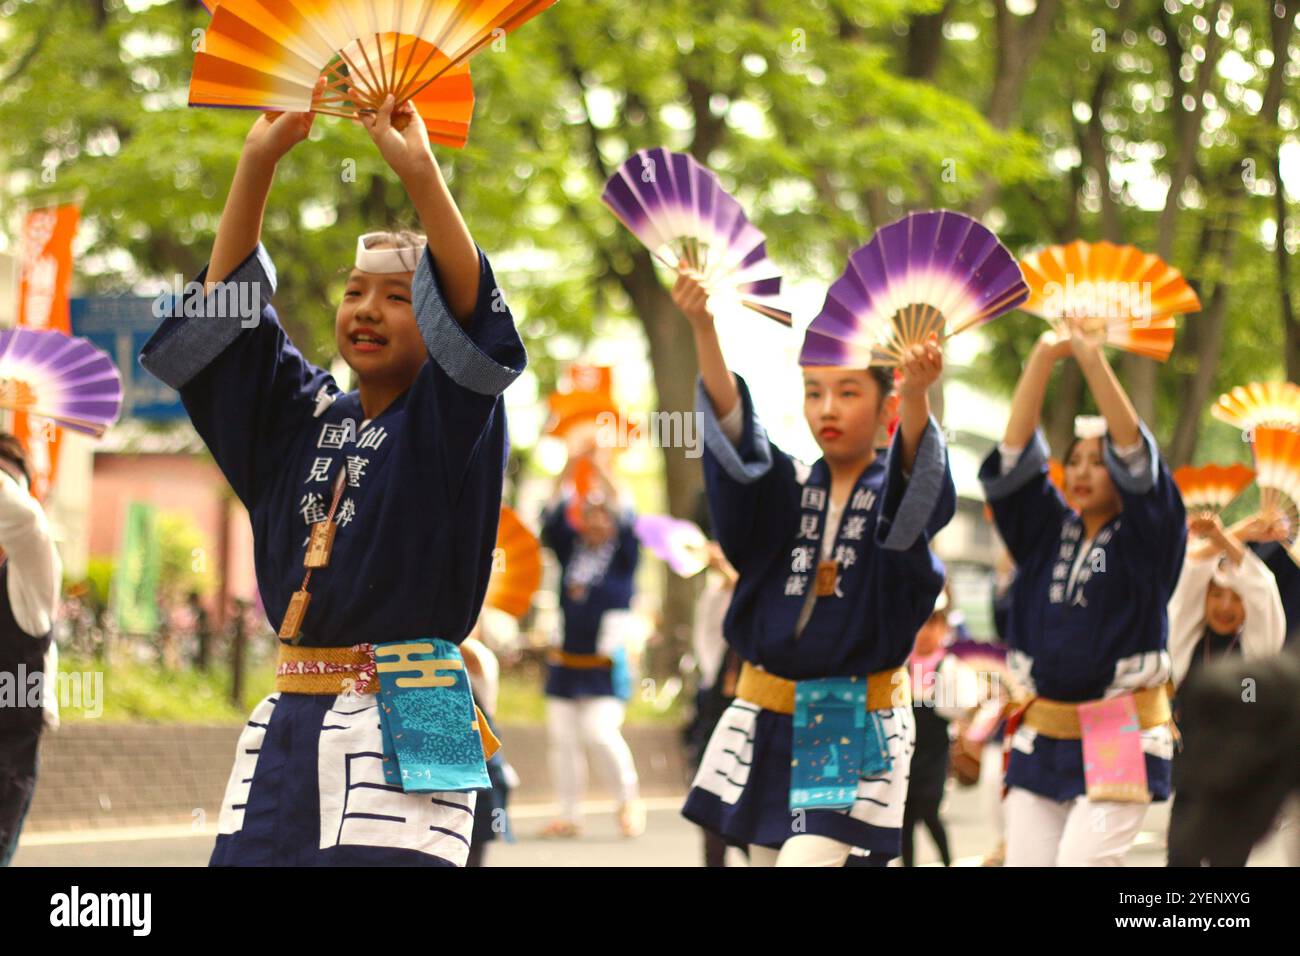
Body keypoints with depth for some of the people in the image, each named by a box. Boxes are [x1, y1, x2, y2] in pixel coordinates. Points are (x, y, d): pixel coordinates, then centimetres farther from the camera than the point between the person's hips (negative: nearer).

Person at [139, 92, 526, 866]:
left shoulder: (451, 421, 2)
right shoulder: (303, 416, 16)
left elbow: (472, 318, -15)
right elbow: (227, 310, 10)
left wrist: (419, 172, -26)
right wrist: (260, 161, -1)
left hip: (406, 724, -5)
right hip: (287, 730, 5)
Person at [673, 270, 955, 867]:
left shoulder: (896, 495, -3)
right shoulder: (787, 491, 6)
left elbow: (916, 471, -27)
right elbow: (733, 430, -12)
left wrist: (917, 393, -50)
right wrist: (703, 331, -30)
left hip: (858, 726, -4)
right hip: (768, 720, 4)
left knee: (807, 858, -18)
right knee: (766, 855, 9)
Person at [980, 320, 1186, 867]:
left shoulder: (1146, 540, 0)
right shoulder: (1046, 533, 11)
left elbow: (1135, 458, -13)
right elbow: (1013, 460, 1)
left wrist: (1093, 360, -22)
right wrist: (1042, 360, -10)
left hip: (1121, 738, -4)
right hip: (1042, 734, 4)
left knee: (1082, 860, -18)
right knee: (1025, 862, -3)